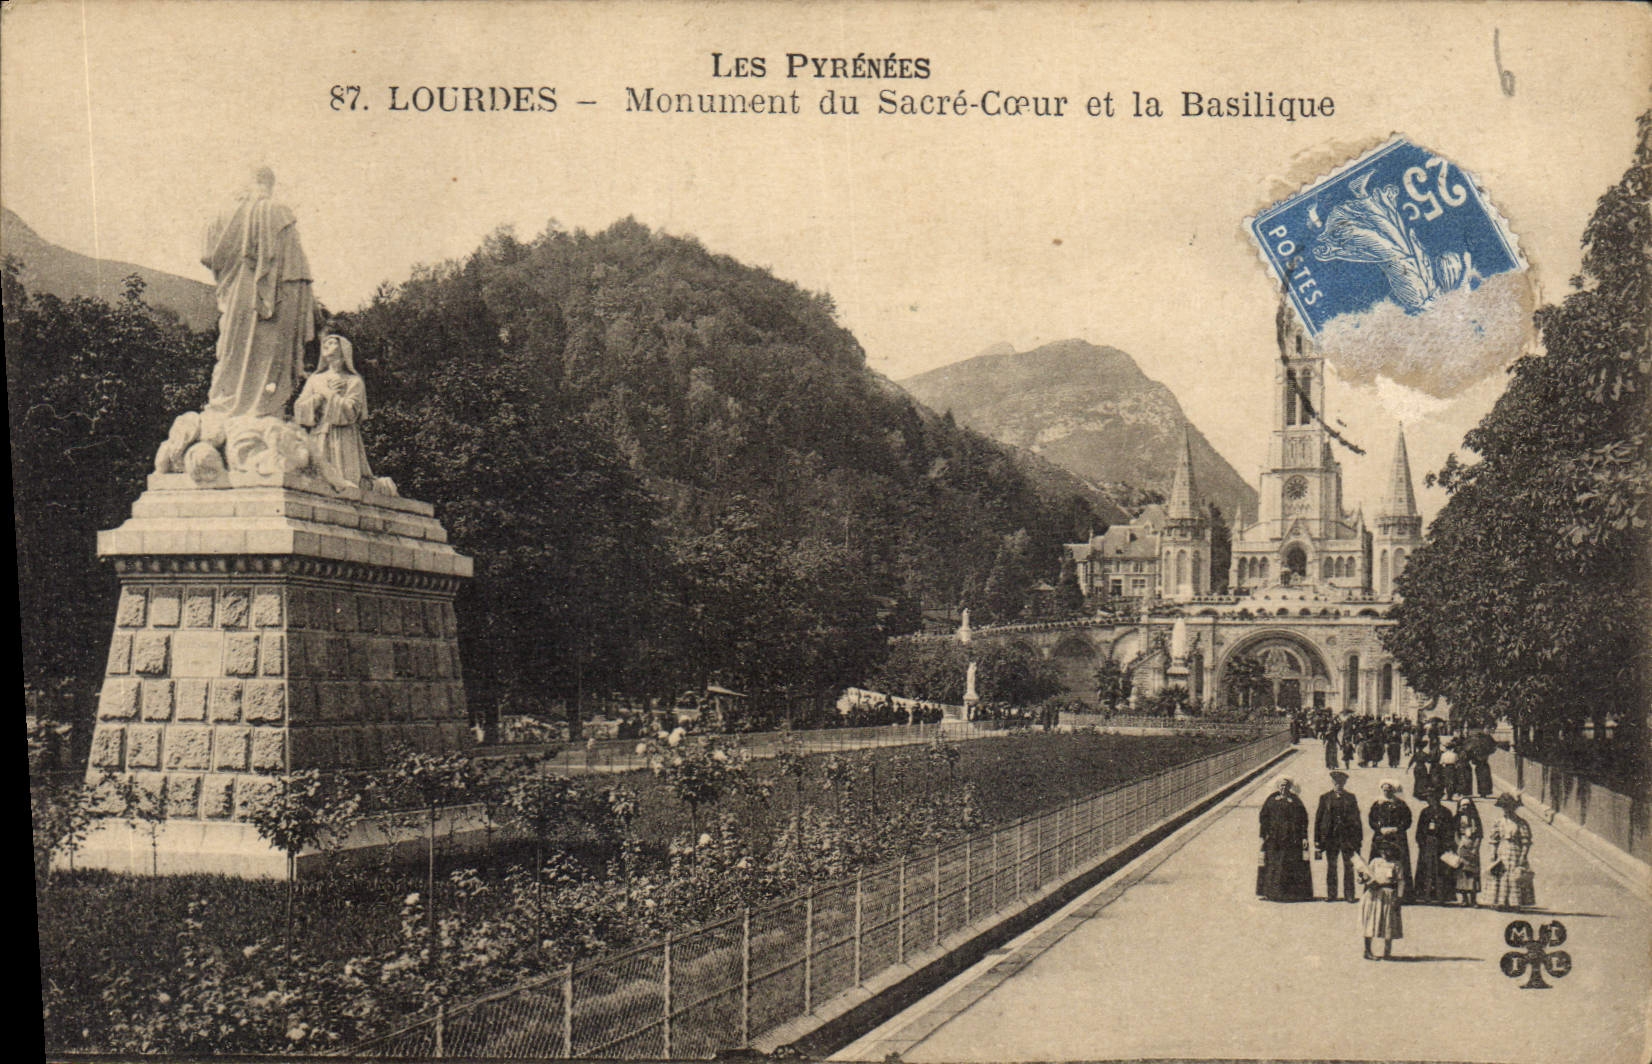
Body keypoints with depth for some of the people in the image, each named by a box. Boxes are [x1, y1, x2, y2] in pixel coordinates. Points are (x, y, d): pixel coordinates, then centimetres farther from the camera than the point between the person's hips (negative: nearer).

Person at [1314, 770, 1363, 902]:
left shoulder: (1351, 798, 6)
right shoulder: (1325, 798, 6)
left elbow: (1356, 818, 8)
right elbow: (1318, 818, 5)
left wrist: (1358, 838, 2)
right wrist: (1317, 840, 0)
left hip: (1348, 837, 0)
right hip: (1330, 837, 0)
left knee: (1349, 866, 1)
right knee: (1331, 866, 6)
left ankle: (1350, 894, 7)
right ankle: (1331, 894, 13)